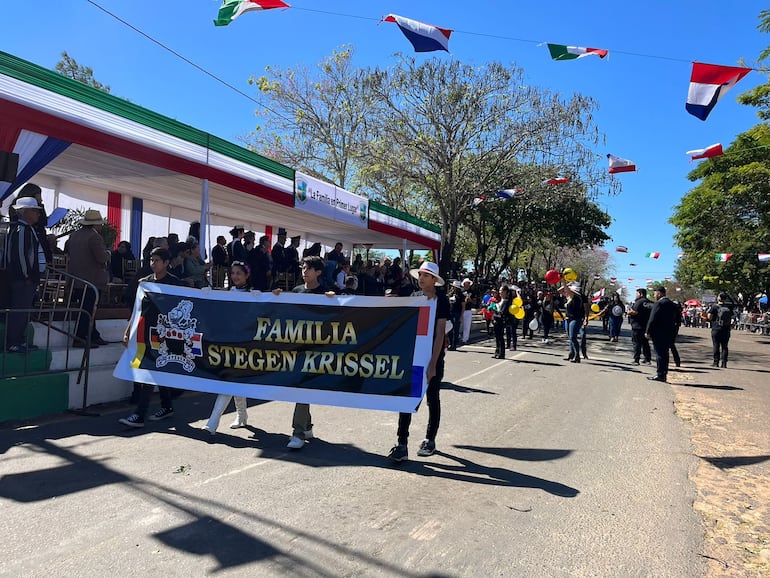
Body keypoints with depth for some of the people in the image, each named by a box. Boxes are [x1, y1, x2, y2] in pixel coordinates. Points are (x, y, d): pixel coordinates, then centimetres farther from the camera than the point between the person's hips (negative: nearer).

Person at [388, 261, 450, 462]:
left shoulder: (441, 300, -7)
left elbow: (440, 333, -11)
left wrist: (433, 363, -16)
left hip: (433, 356, -3)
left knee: (432, 399, 11)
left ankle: (430, 440, 27)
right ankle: (402, 445, -1)